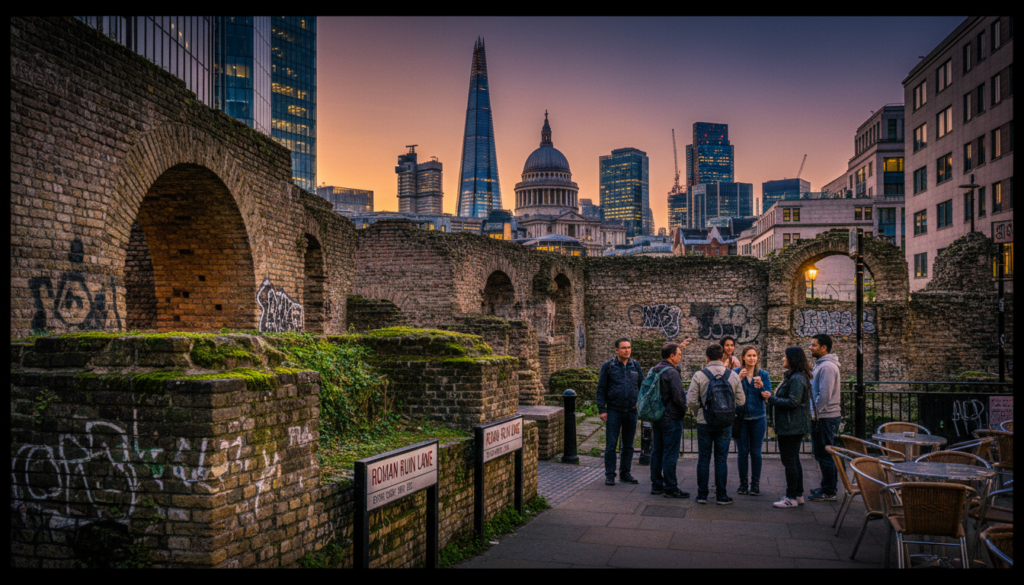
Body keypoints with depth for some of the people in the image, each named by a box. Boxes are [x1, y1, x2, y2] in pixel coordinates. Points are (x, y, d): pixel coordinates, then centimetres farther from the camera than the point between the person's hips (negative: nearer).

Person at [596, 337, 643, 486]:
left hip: (631, 411, 3)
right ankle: (609, 475, 7)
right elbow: (601, 389, -1)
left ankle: (625, 473, 21)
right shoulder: (608, 366, -1)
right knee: (611, 444, -2)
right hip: (614, 411, -3)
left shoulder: (635, 366, 8)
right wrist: (602, 409, -7)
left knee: (628, 445, 10)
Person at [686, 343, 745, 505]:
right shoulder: (733, 376, -1)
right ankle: (721, 496, 10)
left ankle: (702, 494, 11)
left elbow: (691, 401, -9)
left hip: (704, 423, -1)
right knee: (721, 459, 7)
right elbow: (741, 401, 2)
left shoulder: (699, 375, -7)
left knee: (703, 458, 7)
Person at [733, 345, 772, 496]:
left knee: (756, 452, 2)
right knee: (742, 452, 1)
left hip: (758, 418, 1)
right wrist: (739, 379, -20)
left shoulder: (763, 374, 4)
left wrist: (761, 387, -19)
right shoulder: (736, 373, 0)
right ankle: (743, 484, 12)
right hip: (741, 417, -1)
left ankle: (755, 484, 11)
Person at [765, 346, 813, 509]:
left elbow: (793, 402, -25)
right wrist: (772, 399, 14)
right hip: (793, 427, 11)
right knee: (794, 460, 16)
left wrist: (771, 399, -18)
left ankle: (791, 498, 0)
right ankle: (798, 495, 23)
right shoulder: (792, 376, 16)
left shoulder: (797, 379, -18)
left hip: (791, 427, -11)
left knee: (789, 461, -5)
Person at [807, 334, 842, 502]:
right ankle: (827, 487, 25)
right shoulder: (821, 364, 16)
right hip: (824, 417, 10)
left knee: (824, 455, -5)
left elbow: (824, 395, -22)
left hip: (825, 418, -10)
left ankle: (829, 492, 1)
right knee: (823, 454, 16)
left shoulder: (827, 366, -17)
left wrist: (815, 414, -17)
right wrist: (814, 413, 16)